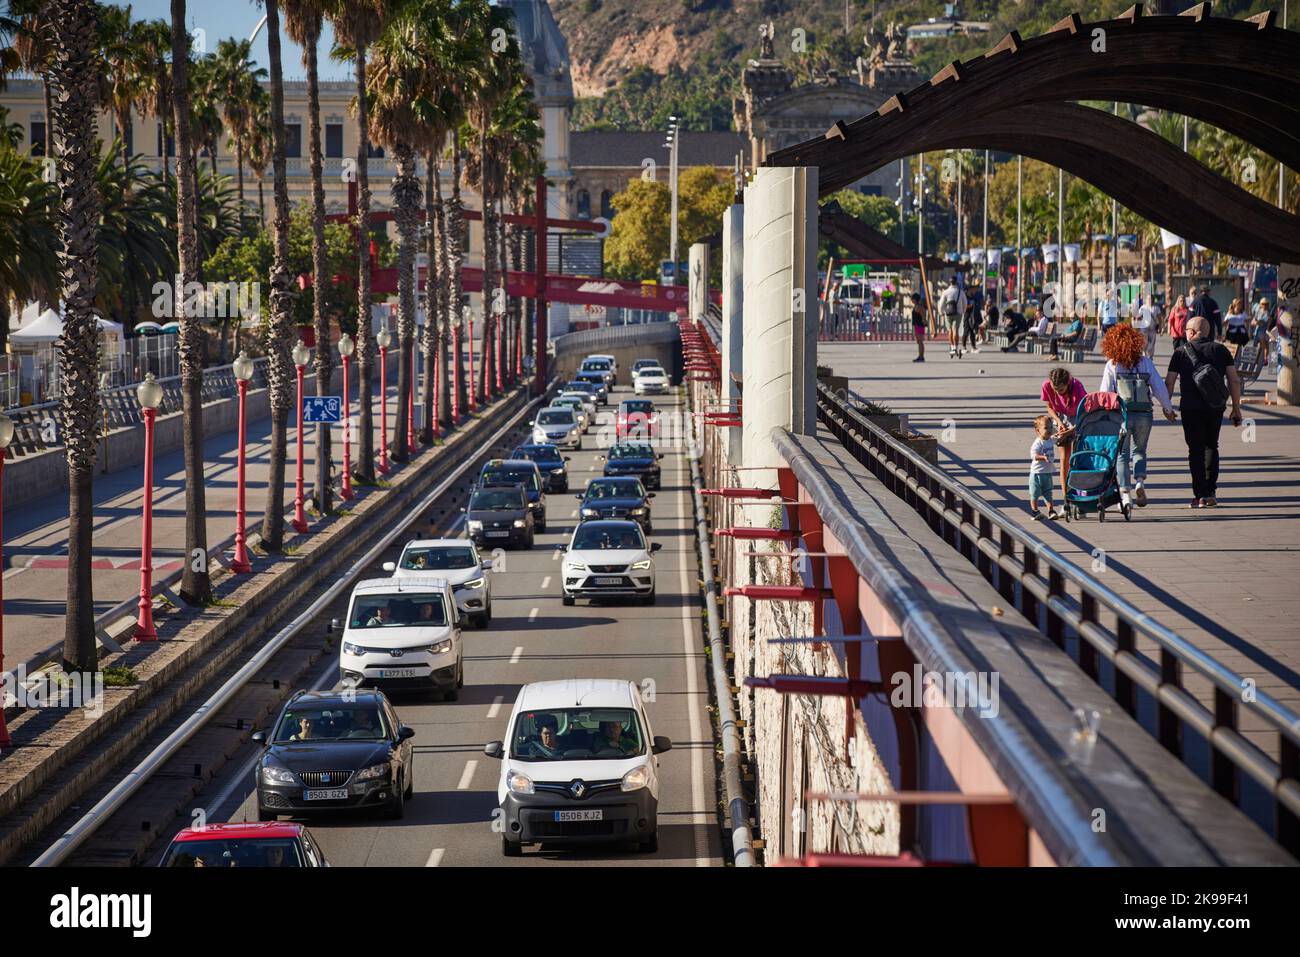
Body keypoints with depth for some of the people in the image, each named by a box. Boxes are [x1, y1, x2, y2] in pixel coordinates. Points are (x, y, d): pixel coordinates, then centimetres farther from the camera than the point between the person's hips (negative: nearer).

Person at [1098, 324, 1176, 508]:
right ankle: (1139, 481, -4)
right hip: (1144, 414, 2)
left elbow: (1105, 393, -4)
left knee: (1122, 454, 9)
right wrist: (1168, 409, 18)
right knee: (1139, 450, 20)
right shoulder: (1145, 362, 4)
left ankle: (1124, 493, 1)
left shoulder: (1112, 365, -2)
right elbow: (1160, 387, 6)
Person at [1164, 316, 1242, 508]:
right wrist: (1236, 409, 7)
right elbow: (1234, 381, 1)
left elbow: (1169, 382, -2)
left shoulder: (1181, 353, 0)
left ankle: (1200, 495, 0)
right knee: (1211, 447, 18)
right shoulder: (1220, 350, 5)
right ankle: (1211, 492, 12)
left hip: (1191, 408, -2)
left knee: (1196, 450, 5)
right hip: (1216, 408, 2)